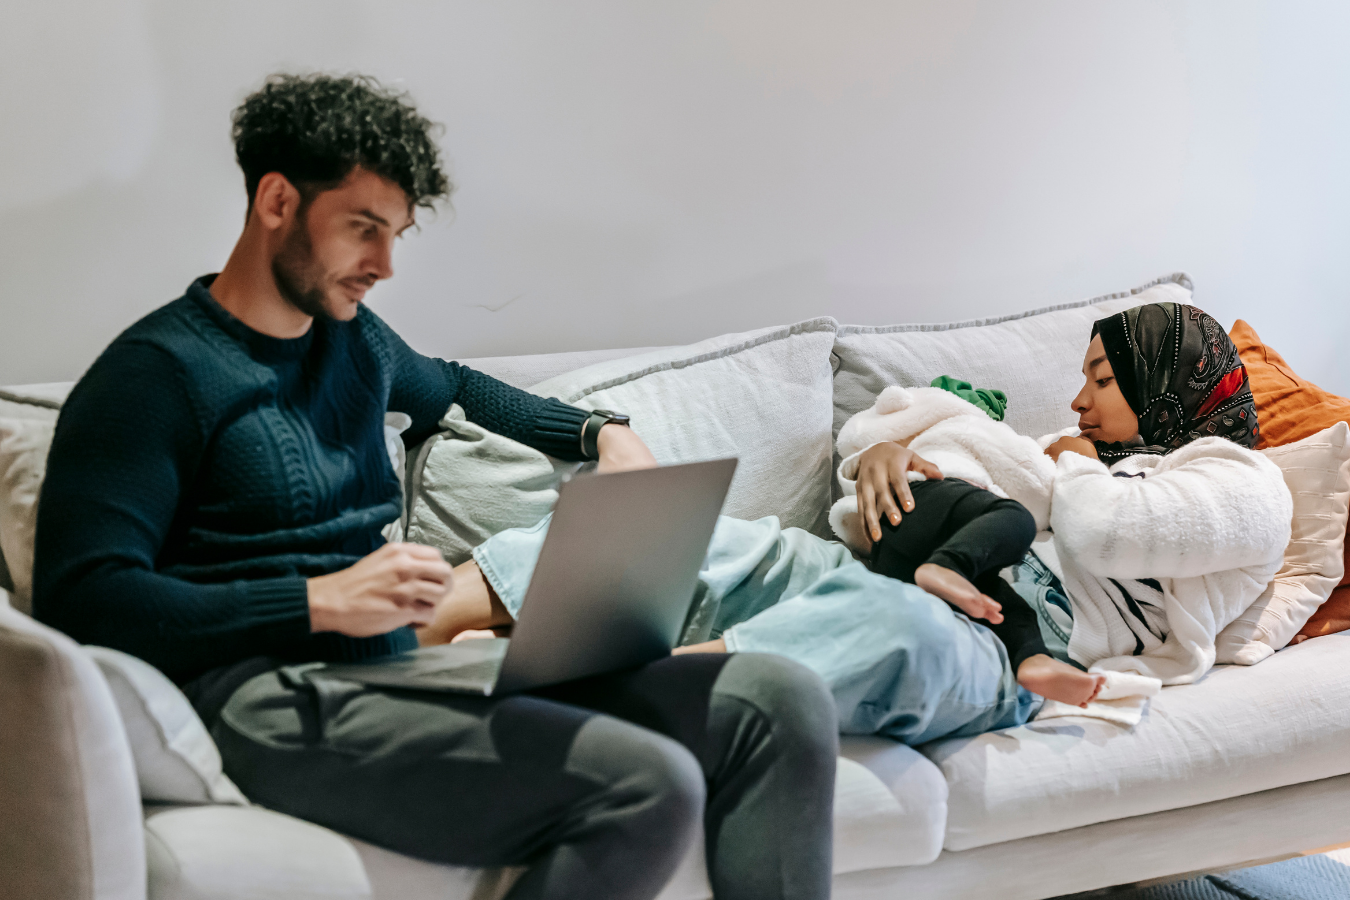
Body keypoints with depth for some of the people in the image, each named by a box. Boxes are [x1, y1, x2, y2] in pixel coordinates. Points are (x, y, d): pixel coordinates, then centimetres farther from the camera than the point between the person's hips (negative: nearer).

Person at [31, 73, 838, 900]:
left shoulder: (355, 338, 22)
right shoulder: (155, 372, -3)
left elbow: (452, 388, 45)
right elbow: (82, 597, -13)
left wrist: (601, 431, 27)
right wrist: (321, 600, -20)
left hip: (412, 673, 8)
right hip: (280, 704, -8)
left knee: (783, 701, -11)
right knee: (649, 787, -30)